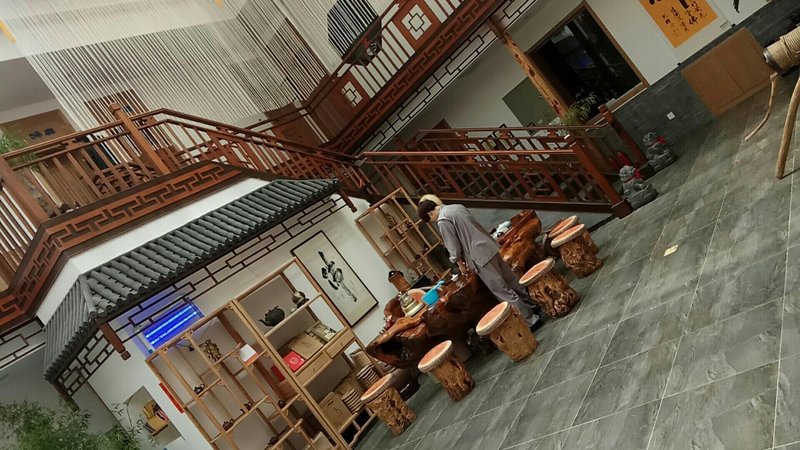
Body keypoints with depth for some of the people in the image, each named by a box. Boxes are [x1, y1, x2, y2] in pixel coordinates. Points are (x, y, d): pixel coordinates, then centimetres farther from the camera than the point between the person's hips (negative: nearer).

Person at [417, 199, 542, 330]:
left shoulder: (442, 221, -14)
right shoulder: (456, 207, 12)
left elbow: (454, 248, -12)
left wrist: (461, 264, 5)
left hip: (480, 256, -9)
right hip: (489, 246, 9)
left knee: (502, 291, 0)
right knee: (510, 280, 20)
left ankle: (530, 320, 6)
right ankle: (530, 306, 34)